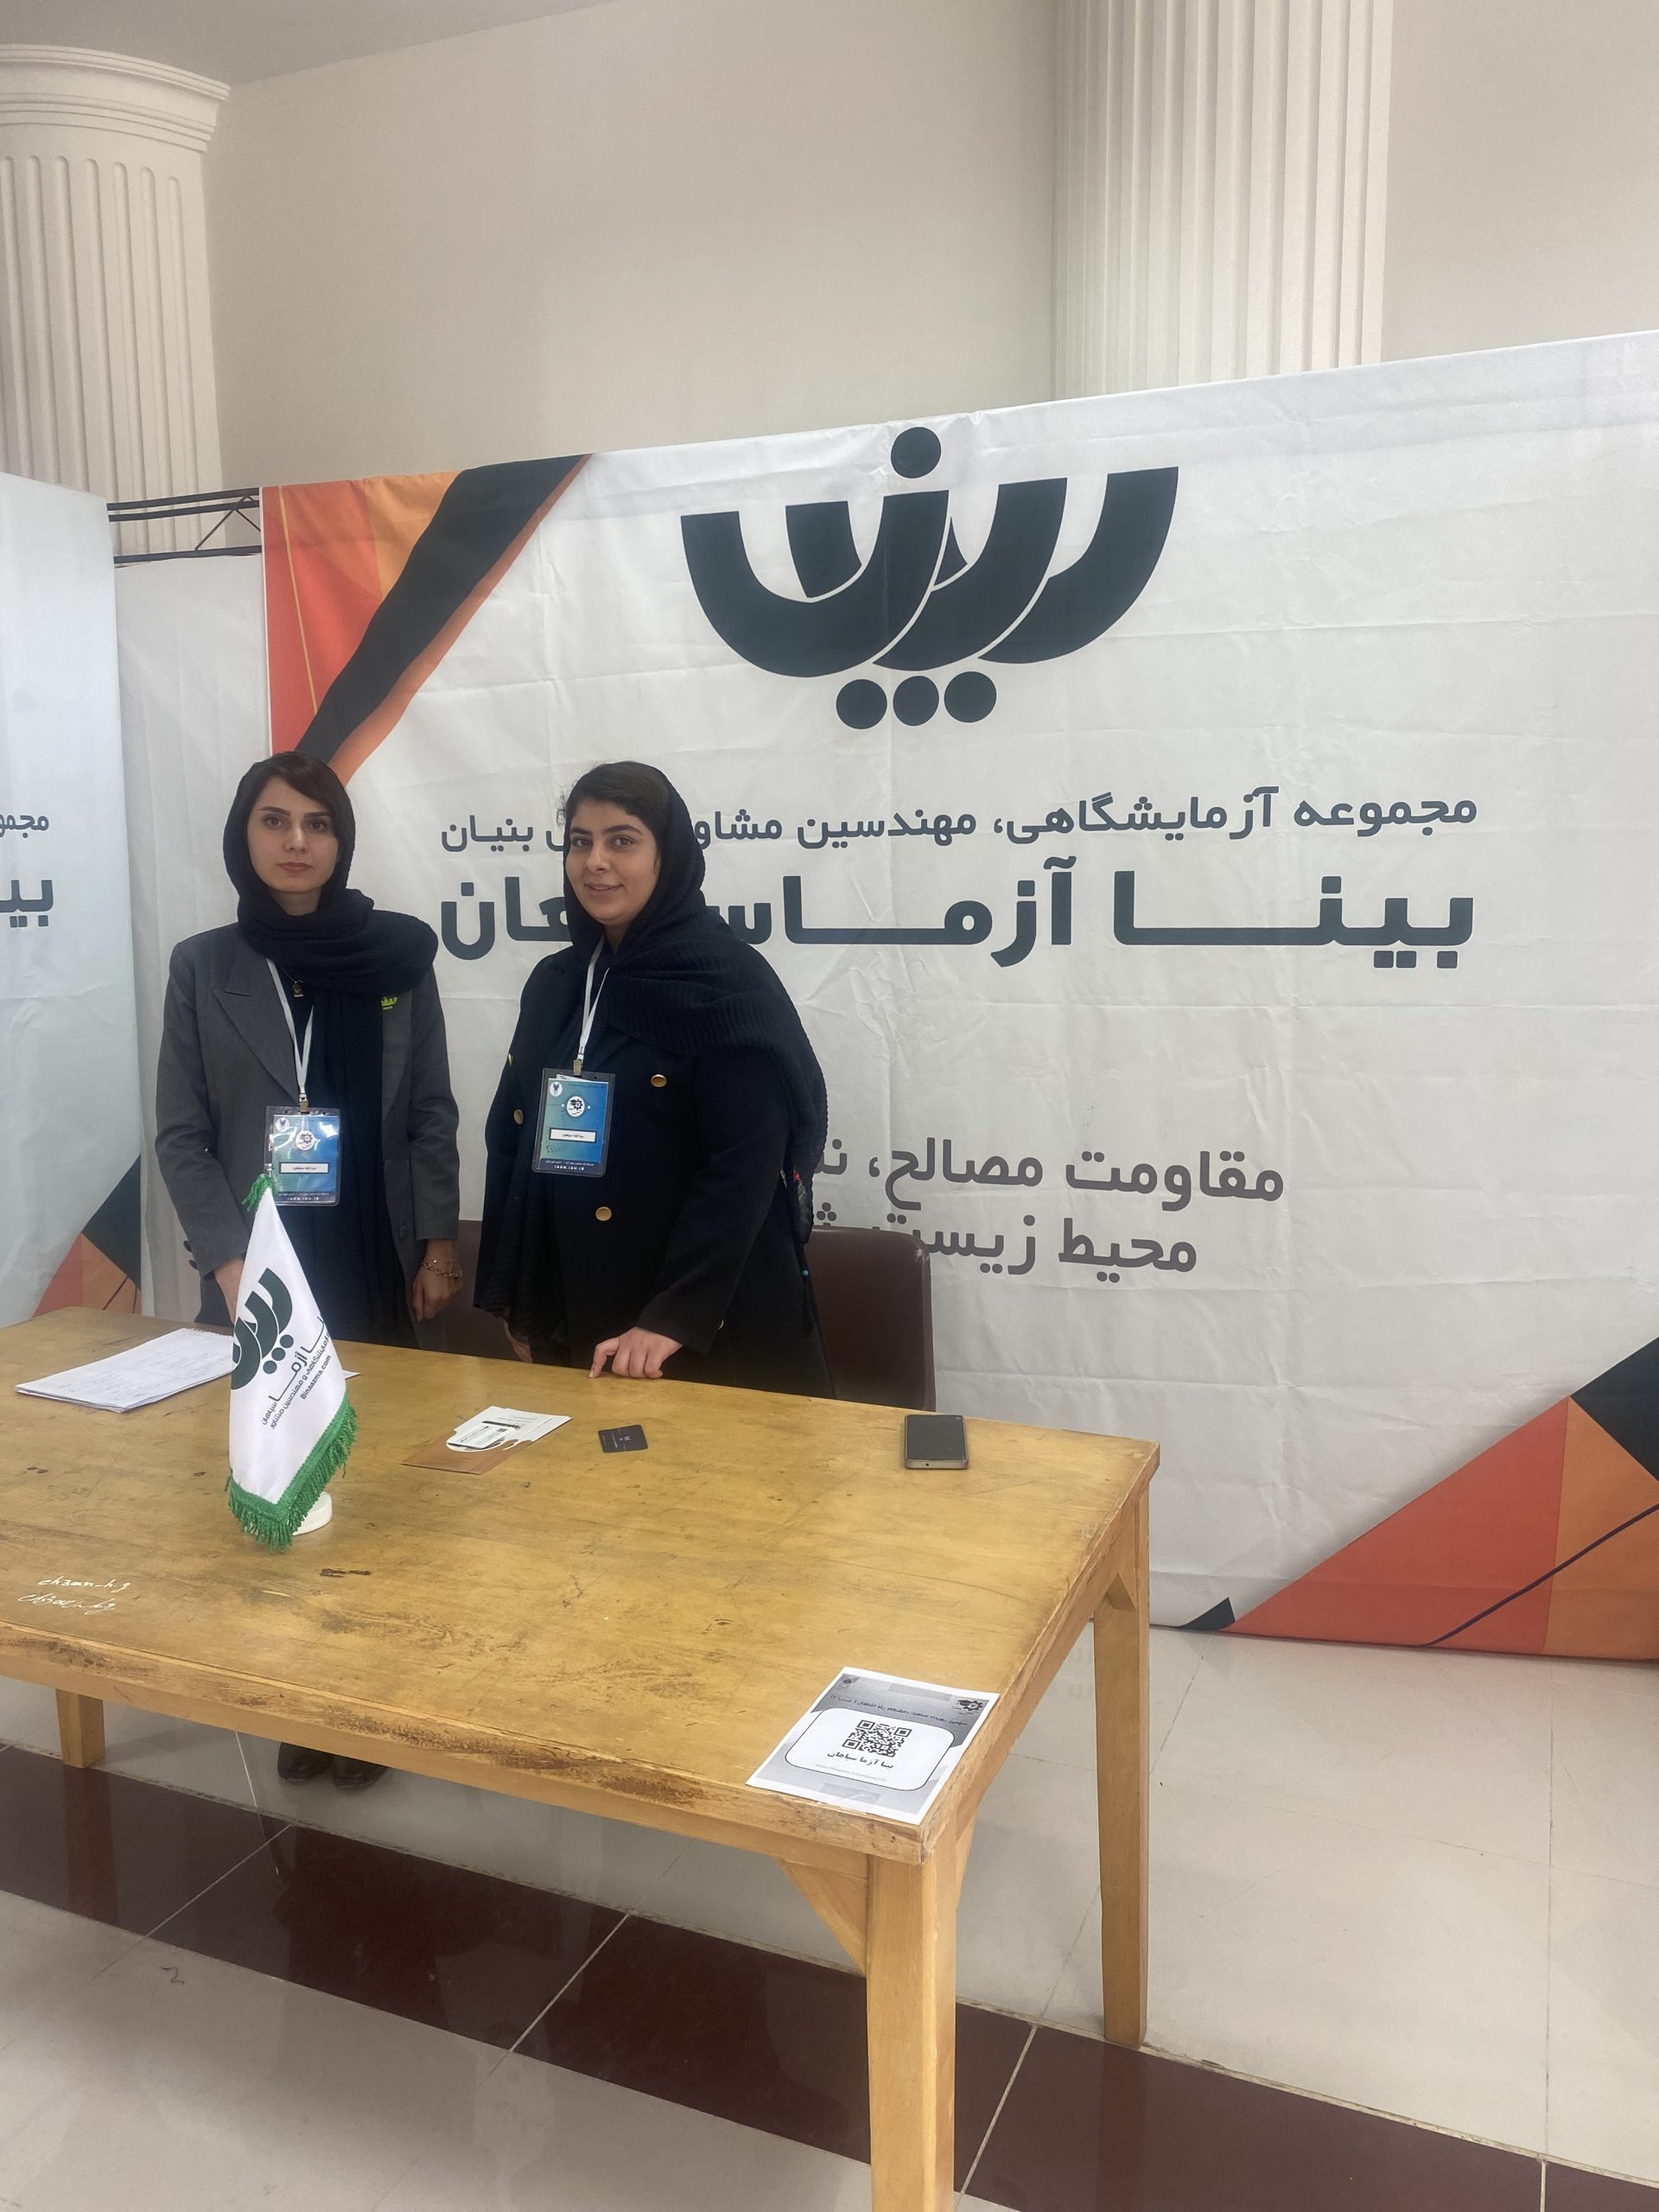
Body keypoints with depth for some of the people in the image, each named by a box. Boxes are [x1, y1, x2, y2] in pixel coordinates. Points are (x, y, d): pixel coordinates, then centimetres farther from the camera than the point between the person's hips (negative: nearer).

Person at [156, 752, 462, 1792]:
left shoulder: (400, 952, 2)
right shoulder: (202, 967, 2)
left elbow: (433, 1114, 4)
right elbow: (180, 1135, 0)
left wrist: (440, 1240, -2)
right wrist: (227, 1259, -11)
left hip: (379, 1270, 1)